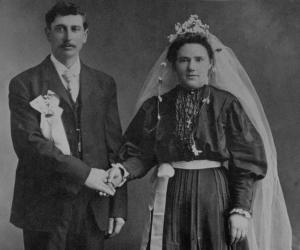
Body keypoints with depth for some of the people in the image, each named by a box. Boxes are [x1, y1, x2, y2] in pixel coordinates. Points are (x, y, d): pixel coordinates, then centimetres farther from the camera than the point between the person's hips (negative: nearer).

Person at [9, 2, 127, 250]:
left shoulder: (104, 84, 10)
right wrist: (83, 172, -17)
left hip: (94, 208, 3)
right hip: (46, 208, -3)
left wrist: (119, 207, 3)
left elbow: (115, 146, 8)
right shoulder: (25, 84, -1)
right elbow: (28, 142, -12)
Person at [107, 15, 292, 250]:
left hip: (217, 199, -1)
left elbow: (247, 162, -6)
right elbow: (141, 154, 5)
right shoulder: (156, 106, 3)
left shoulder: (227, 104, -4)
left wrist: (241, 210, -12)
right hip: (171, 202, 2)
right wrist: (123, 171, -15)